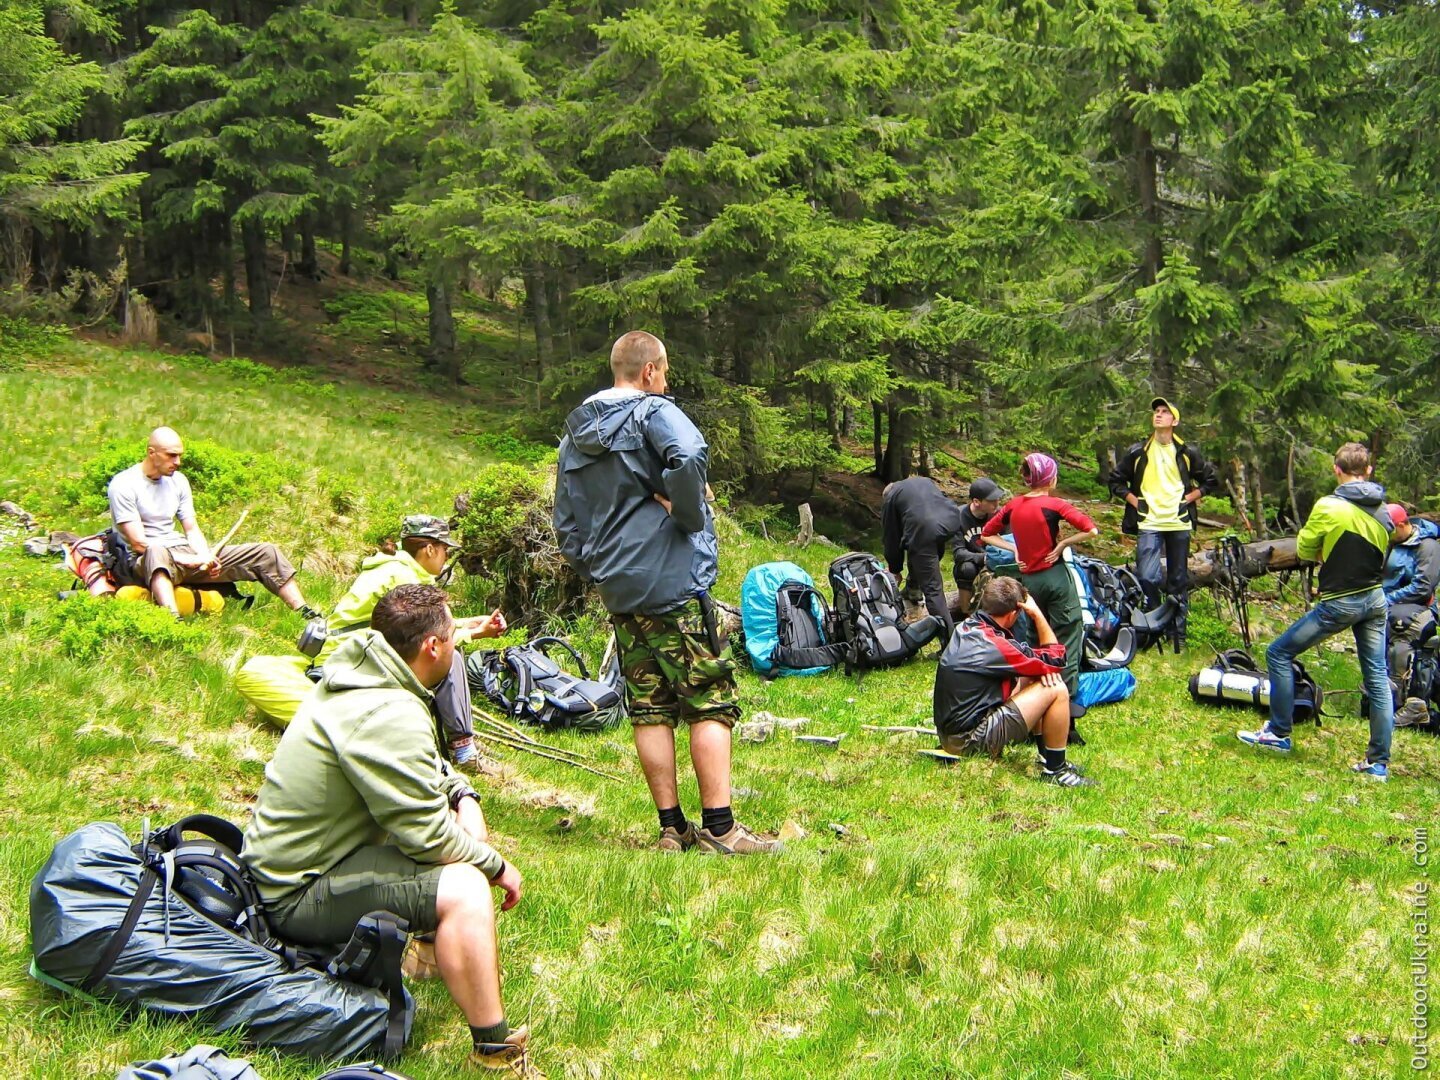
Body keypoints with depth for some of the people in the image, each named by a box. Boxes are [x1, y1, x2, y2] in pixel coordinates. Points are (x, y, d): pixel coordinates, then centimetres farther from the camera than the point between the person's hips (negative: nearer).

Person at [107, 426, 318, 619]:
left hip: (183, 552, 7)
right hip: (145, 561, -7)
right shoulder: (123, 486, -9)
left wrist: (206, 558, -10)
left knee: (265, 553, -4)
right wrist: (190, 560, -20)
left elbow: (192, 530, 11)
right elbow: (139, 544, -16)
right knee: (156, 554, -47)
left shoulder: (178, 480, 11)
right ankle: (174, 620, -69)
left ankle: (305, 613, -11)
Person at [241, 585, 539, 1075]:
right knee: (464, 888, -27)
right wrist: (497, 866, -9)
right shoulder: (388, 717, -27)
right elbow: (429, 836, -24)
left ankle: (436, 941, 27)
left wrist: (463, 794, 1)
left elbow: (428, 765, 20)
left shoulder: (359, 676, 4)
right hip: (300, 893, -11)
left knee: (461, 817, 16)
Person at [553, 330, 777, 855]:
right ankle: (719, 829, -3)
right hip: (675, 583, -7)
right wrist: (687, 514, -15)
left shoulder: (574, 436, 15)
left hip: (618, 592, 7)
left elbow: (565, 523, 17)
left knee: (650, 711, 9)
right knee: (710, 704, -2)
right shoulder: (652, 412, -7)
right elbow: (689, 457, -29)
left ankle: (672, 829, 12)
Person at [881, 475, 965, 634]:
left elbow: (891, 538, 22)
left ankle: (949, 635, -6)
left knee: (931, 588, -1)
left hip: (924, 531, -5)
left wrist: (895, 570, 33)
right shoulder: (926, 481, 35)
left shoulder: (890, 497, 21)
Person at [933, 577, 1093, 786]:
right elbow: (1056, 659, -8)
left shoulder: (966, 627, 4)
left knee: (1029, 680, 21)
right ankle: (1055, 771, 4)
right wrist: (1037, 614, -4)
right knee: (1056, 690, -8)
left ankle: (1047, 757, 26)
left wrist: (1043, 668, -3)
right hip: (970, 741, -9)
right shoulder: (994, 646, -22)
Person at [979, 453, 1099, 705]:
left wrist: (1015, 549, 6)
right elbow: (1091, 530, -19)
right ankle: (1066, 698, -4)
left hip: (1028, 579, 5)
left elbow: (986, 534, 13)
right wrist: (1062, 544, -8)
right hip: (1055, 577, -5)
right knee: (1068, 635, 1)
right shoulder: (1054, 505, -11)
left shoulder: (1013, 505, 4)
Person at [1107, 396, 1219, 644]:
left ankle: (1178, 633, 15)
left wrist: (1188, 499, 3)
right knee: (1147, 577, -15)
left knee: (1179, 581, 7)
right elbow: (1115, 481, 12)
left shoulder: (1187, 453, 6)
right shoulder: (1137, 452, 4)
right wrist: (1135, 502, 0)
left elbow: (1211, 481, 14)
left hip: (1179, 524, 1)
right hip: (1148, 524, -1)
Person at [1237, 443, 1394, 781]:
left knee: (1279, 653, 7)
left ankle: (1279, 734, 12)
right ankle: (1379, 762, 11)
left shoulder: (1328, 507, -15)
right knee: (1377, 677, 9)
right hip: (1375, 599, 6)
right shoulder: (1384, 511, 3)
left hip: (1339, 602, -6)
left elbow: (1304, 551, -4)